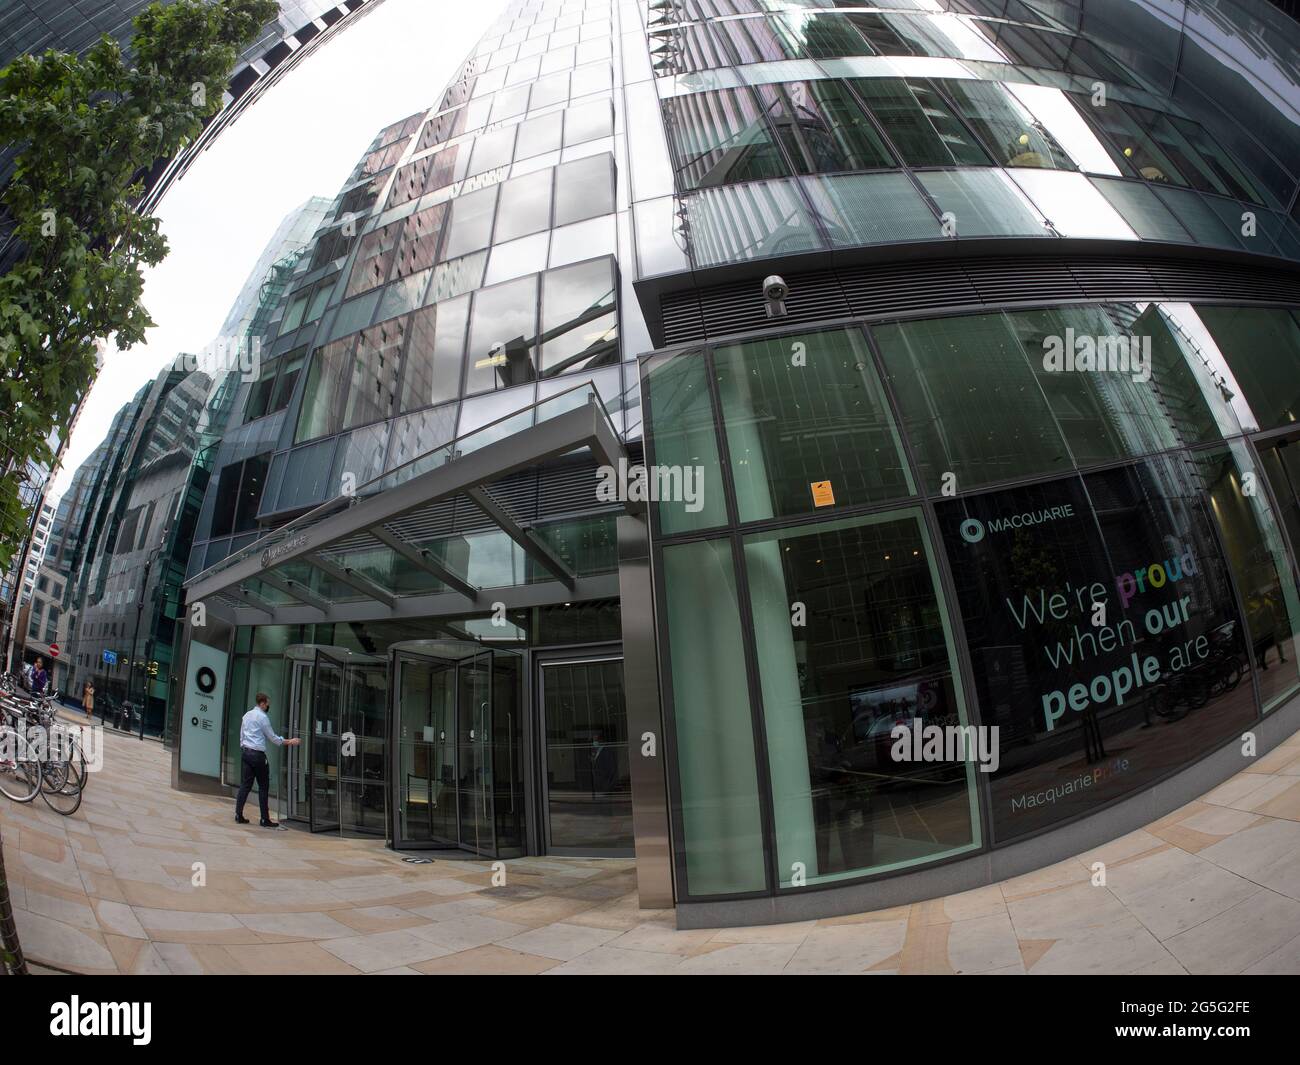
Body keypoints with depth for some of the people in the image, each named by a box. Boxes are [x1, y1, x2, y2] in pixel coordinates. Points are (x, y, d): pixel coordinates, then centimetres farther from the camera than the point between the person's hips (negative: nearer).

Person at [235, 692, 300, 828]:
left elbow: (241, 736, 17)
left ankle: (238, 815, 11)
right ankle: (265, 820, 2)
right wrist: (289, 742, 0)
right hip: (257, 754, -8)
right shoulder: (262, 717, -11)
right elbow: (273, 737, -7)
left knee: (246, 784, 11)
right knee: (263, 786, -1)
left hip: (245, 751, 8)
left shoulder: (246, 715, 13)